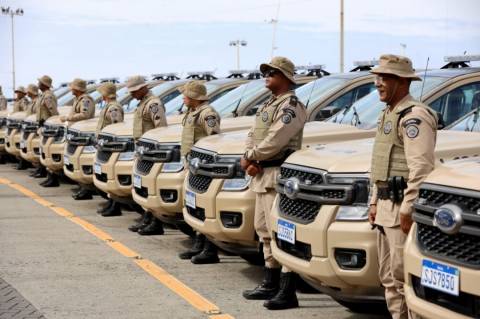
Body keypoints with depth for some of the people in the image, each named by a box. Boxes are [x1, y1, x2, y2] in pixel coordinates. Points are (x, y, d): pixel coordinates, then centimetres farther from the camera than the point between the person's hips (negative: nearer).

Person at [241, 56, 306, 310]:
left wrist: (249, 157, -8)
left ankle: (287, 292, -13)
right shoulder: (268, 106, 21)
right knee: (265, 230, 16)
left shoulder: (291, 105, -11)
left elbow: (274, 141, -20)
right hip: (262, 175, 11)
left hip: (278, 175, -11)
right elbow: (253, 136, 16)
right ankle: (271, 284, 27)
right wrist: (251, 161, -3)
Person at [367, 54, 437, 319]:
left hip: (402, 207, -10)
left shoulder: (413, 116, -13)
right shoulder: (388, 115, 19)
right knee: (389, 277, 14)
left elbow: (421, 168, -22)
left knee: (403, 276, -10)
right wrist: (374, 202, 21)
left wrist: (407, 210, -24)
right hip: (386, 206, 10)